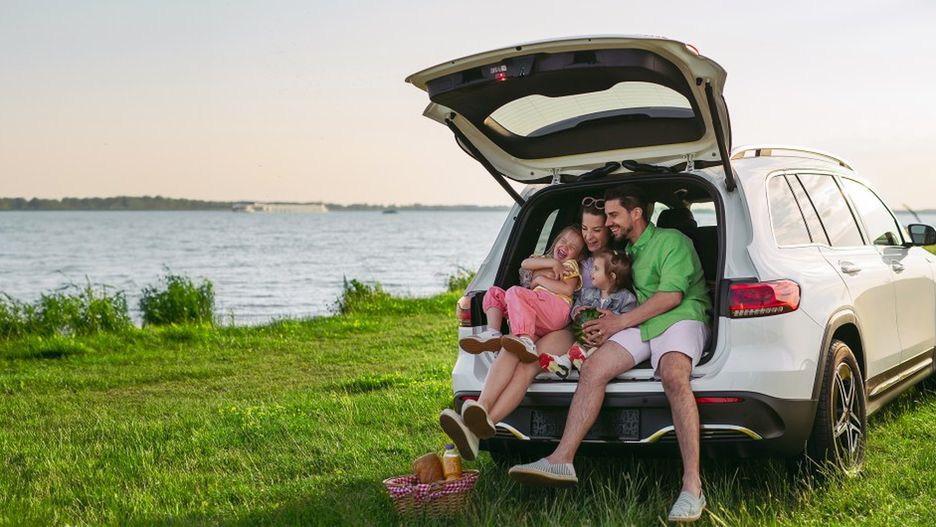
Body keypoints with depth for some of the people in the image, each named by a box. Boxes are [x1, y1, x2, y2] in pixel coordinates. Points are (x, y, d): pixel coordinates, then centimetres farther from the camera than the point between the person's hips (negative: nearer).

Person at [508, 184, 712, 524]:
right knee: (593, 369, -17)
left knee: (673, 374, -38)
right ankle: (561, 460, -23)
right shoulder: (625, 251, 26)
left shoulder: (672, 241, 0)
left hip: (681, 318, -7)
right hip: (642, 324, 7)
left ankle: (692, 485, -43)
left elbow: (672, 295, -11)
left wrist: (619, 322, -10)